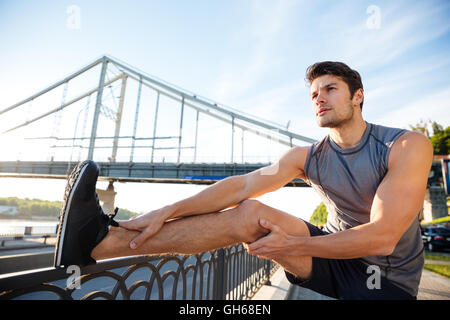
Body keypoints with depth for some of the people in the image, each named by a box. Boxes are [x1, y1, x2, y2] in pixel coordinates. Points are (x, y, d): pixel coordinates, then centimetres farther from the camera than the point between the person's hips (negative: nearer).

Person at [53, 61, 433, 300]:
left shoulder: (407, 146, -15)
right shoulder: (306, 157, -5)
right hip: (334, 258, 1)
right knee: (250, 213, -22)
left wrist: (291, 244, -23)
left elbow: (382, 237, -23)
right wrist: (167, 212, -27)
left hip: (387, 279, -1)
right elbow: (242, 185, -18)